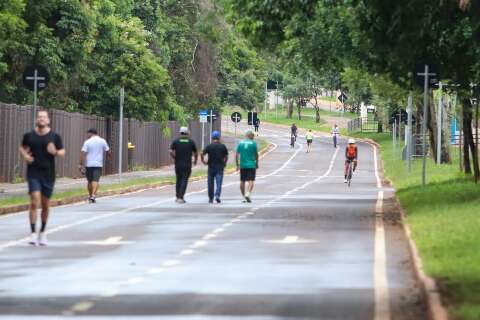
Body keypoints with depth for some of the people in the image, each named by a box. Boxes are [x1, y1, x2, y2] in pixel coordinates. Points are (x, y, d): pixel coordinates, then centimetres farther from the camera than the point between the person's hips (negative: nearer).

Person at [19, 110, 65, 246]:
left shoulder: (55, 136, 1)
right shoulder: (29, 135, 1)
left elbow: (62, 152, 8)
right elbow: (22, 147, 18)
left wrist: (55, 152, -14)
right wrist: (25, 155, -2)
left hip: (48, 174, 1)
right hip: (33, 173, -1)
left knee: (45, 205, 10)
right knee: (35, 202, -15)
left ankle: (42, 232, 28)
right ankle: (33, 233, -14)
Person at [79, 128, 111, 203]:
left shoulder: (87, 142, -4)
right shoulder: (102, 141, 1)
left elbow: (83, 154, -10)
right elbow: (108, 151, 7)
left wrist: (81, 164, -8)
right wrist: (109, 155, 30)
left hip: (88, 164, 0)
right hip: (98, 164, 0)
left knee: (89, 181, 14)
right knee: (95, 180, -7)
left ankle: (90, 196, 24)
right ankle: (93, 195, -25)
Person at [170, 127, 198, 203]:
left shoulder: (175, 141, 0)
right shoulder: (191, 142, 0)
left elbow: (171, 152, -10)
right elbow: (195, 153, 6)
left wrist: (175, 159, 7)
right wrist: (195, 160, 25)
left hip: (178, 164, 2)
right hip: (187, 165, -2)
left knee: (178, 181, 15)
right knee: (184, 181, -3)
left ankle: (178, 197, 20)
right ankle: (181, 198, -13)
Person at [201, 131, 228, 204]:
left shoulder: (209, 146, -3)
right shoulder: (223, 146, 1)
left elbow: (202, 154, -11)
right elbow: (226, 156, 6)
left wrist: (203, 161, 4)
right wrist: (224, 163, 20)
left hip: (211, 166, 0)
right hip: (220, 167, 0)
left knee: (210, 184, 10)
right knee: (219, 183, -4)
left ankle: (211, 198, 16)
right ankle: (217, 195, -25)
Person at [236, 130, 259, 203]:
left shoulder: (240, 143, 3)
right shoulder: (253, 143, -4)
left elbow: (237, 155, 0)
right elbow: (256, 155, 1)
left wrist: (237, 165, 6)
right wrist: (257, 164, 14)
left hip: (242, 165, 3)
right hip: (251, 165, -3)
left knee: (242, 181, 11)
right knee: (251, 181, -5)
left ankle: (243, 196, 14)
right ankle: (248, 194, -25)